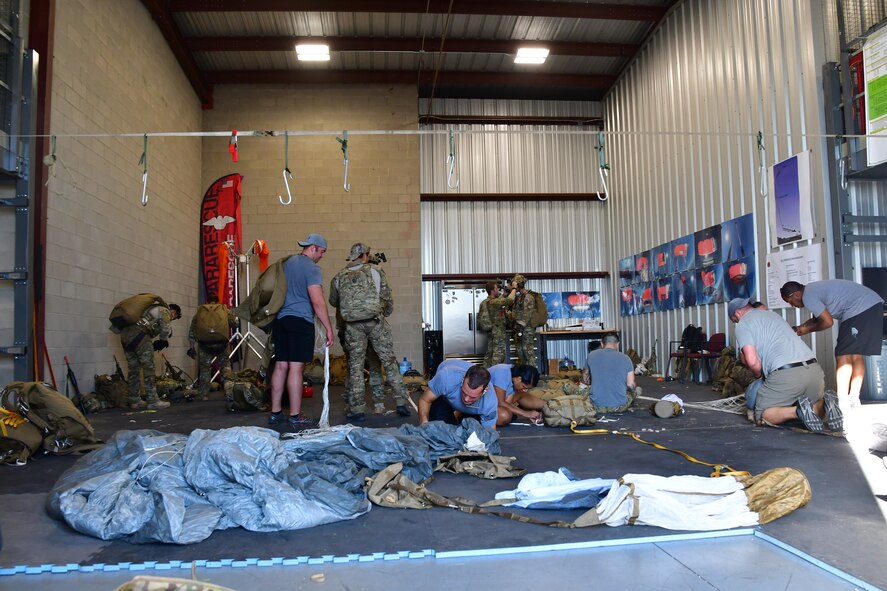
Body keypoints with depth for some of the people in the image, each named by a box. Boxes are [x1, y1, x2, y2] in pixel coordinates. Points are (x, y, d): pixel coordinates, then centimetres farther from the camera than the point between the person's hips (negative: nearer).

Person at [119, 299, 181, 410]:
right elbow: (165, 329, -4)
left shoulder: (153, 309, 32)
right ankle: (152, 401, -1)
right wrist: (163, 341, 15)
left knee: (133, 369, 14)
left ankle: (134, 400, 19)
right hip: (138, 334, -9)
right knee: (148, 368, -3)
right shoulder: (164, 311, 6)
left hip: (125, 334, 9)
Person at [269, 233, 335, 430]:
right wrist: (329, 328, -12)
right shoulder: (312, 269, -9)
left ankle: (275, 413, 14)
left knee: (280, 366, 9)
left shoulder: (287, 263, 16)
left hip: (280, 319, 8)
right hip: (301, 321, -8)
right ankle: (295, 417, -4)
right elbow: (317, 301, -16)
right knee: (296, 368, -7)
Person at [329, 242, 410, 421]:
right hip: (375, 322, -1)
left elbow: (333, 302, 19)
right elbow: (387, 298, 3)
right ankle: (401, 402, 7)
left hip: (352, 325, 1)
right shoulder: (375, 271, 2)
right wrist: (385, 313, 21)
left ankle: (357, 409, 10)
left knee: (355, 366, 8)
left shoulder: (339, 277, 7)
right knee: (389, 361, 6)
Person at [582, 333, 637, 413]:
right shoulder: (625, 358, -3)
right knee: (634, 390, 28)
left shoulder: (591, 355, 0)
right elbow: (631, 385, -1)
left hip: (598, 407, 0)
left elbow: (585, 380, 12)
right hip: (620, 407, 1)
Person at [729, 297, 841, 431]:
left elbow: (752, 361, -5)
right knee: (818, 410, 29)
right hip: (814, 368, 7)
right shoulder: (772, 313, 29)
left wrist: (758, 374, 14)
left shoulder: (743, 324, 5)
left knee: (761, 415, 10)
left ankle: (798, 411, -16)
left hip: (785, 374, -7)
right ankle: (826, 404, -5)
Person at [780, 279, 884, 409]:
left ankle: (842, 401, -9)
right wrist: (800, 327, 16)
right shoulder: (813, 289, 19)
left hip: (861, 308, -10)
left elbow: (827, 322, -13)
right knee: (856, 355, 10)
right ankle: (853, 399, 10)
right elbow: (818, 318, 26)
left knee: (844, 356, -9)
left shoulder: (808, 296, -12)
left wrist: (807, 329, 1)